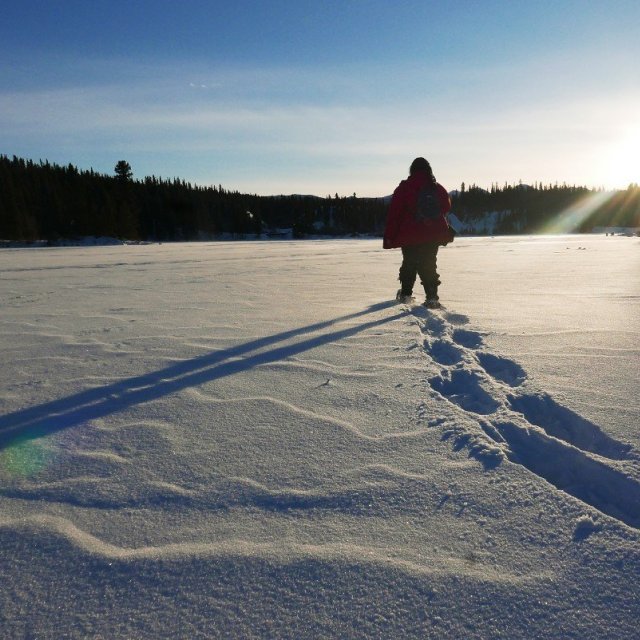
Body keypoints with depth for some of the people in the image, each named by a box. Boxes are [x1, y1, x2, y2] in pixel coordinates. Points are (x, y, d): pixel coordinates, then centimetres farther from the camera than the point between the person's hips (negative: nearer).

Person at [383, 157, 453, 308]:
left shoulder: (404, 187, -6)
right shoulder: (439, 188, 4)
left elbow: (394, 212, -8)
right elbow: (446, 208, 17)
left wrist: (389, 236, -4)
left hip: (410, 235, -2)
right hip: (434, 235, 2)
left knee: (409, 263, 16)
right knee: (429, 265, 9)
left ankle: (406, 293, 24)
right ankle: (432, 297, -4)